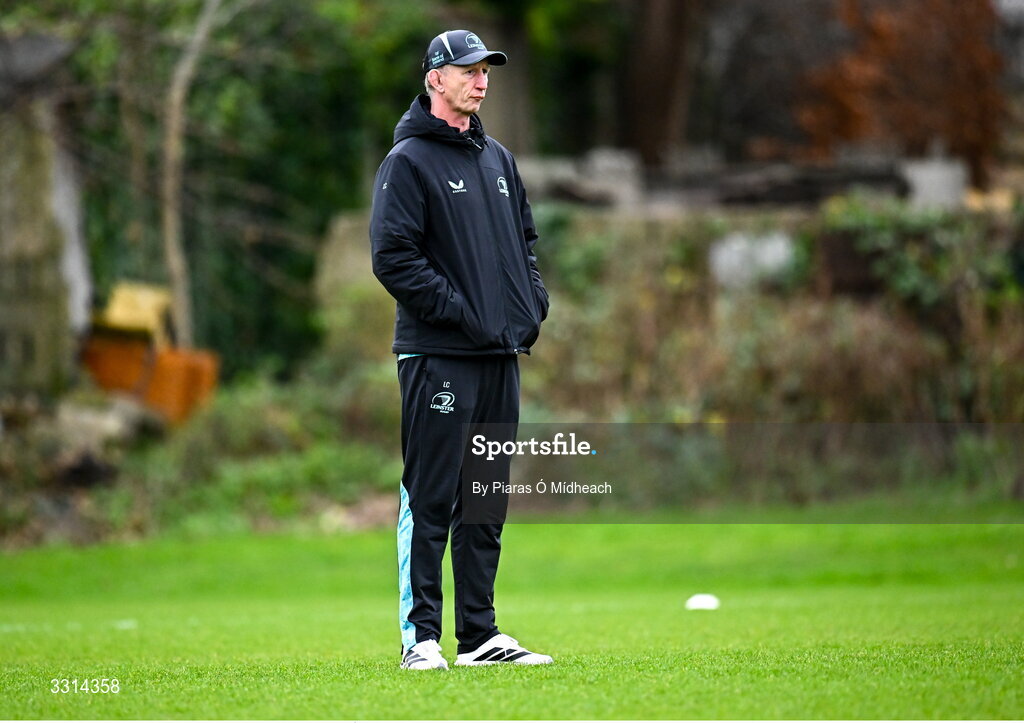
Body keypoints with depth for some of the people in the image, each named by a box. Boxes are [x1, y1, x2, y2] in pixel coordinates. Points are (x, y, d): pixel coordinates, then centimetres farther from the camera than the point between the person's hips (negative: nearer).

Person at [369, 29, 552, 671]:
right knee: (430, 500, -7)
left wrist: (533, 305, 9)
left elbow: (525, 240, 25)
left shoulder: (498, 159, 18)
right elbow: (393, 257, -13)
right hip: (438, 356, -7)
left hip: (502, 354, 8)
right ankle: (420, 636, -4)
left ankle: (480, 634, 15)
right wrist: (461, 313, -17)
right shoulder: (409, 161, -5)